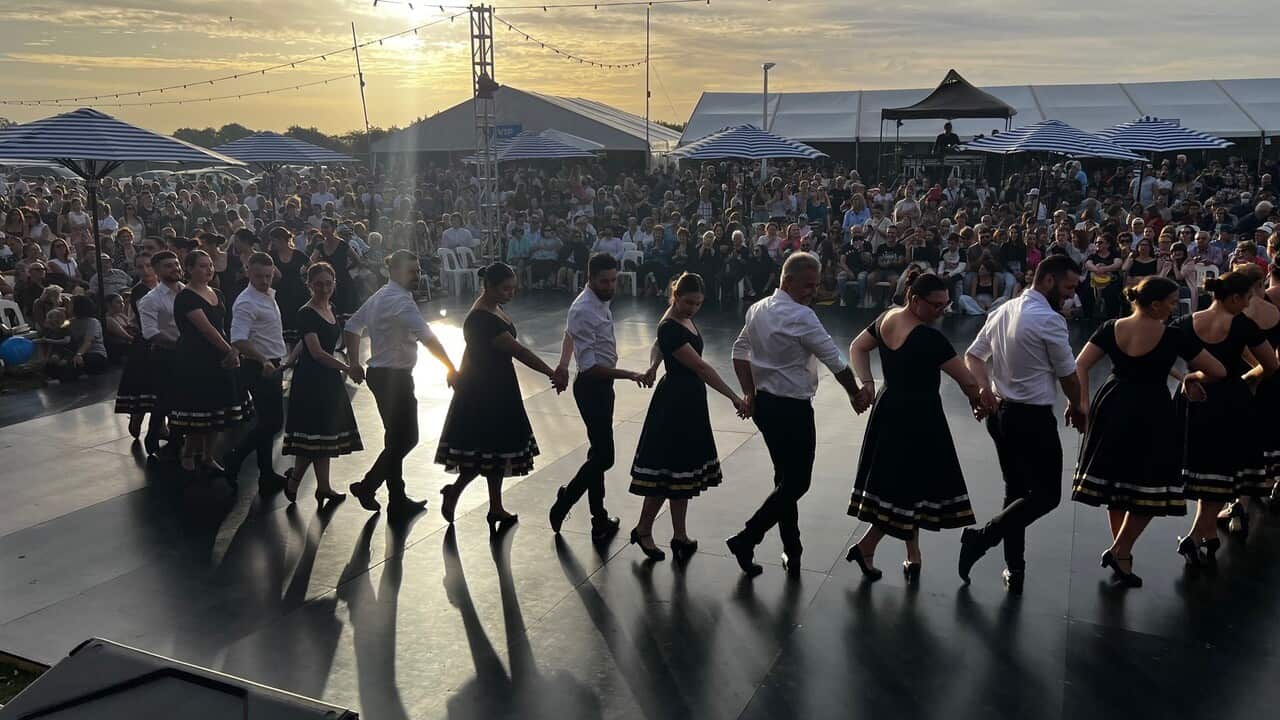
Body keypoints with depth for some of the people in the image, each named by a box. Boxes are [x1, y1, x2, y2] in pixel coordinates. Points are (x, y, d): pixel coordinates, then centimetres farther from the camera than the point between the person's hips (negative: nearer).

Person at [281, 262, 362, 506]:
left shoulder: (330, 308, 11)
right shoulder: (305, 314, -14)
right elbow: (316, 352, -22)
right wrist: (346, 369, -26)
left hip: (328, 378, 8)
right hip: (310, 379, -8)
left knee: (325, 432, 11)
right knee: (313, 433, -6)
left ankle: (323, 487, 19)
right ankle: (293, 479, 15)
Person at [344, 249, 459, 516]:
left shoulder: (378, 297, 14)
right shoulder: (400, 301, -18)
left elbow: (351, 328, 22)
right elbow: (427, 337, -28)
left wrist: (354, 364, 26)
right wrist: (451, 369, -26)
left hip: (379, 374, 10)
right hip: (394, 377, -10)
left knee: (399, 438, 15)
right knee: (401, 439, -1)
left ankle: (398, 500, 20)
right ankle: (367, 486, 8)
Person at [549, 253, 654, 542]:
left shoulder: (600, 301, 7)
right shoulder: (583, 311, -23)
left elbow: (570, 332, 24)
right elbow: (589, 365, -28)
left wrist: (563, 365, 26)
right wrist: (630, 375, -31)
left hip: (602, 384, 10)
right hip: (592, 385, -10)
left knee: (600, 454, 13)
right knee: (603, 456, -7)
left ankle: (600, 520, 21)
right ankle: (563, 504, 12)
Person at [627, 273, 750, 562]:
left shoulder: (684, 318, 6)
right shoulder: (670, 329, -22)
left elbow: (658, 346, 21)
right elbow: (701, 368, -26)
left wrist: (653, 366, 1)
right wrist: (734, 398, -26)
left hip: (690, 401, 9)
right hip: (674, 403, -9)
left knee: (684, 470, 13)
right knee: (667, 470, 0)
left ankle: (680, 536, 21)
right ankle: (643, 530, 19)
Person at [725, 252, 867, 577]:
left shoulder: (757, 309, 7)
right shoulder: (800, 317, -19)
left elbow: (740, 352, 13)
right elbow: (835, 360, -16)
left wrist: (750, 393, 12)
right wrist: (855, 395, -2)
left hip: (764, 404, 9)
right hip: (792, 409, -9)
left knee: (786, 479, 16)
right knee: (797, 483, 2)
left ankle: (792, 552, 23)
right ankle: (746, 539, 3)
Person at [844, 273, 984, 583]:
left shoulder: (887, 318, 1)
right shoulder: (929, 337, -24)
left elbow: (857, 348, 11)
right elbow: (966, 379, -18)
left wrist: (866, 382, 2)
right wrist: (978, 398, 1)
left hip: (889, 407, 9)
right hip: (917, 417, -9)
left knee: (898, 480, 16)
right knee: (909, 487, 4)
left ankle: (913, 558, 26)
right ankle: (865, 546, 10)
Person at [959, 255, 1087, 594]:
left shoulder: (1003, 311, 8)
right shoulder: (1049, 320, -16)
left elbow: (973, 356, 10)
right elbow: (1068, 374, -6)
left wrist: (985, 390, -3)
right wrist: (1076, 408, 12)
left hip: (1000, 411, 9)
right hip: (1032, 418, -9)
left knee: (1017, 491, 16)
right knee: (1047, 494, 3)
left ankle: (1014, 568, 20)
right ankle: (982, 537, -3)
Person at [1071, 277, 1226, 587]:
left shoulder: (1111, 329, -2)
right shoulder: (1175, 337, -12)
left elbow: (1079, 367, -5)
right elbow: (1218, 372, -7)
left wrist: (1082, 404, -3)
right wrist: (1192, 378, 12)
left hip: (1113, 407, 5)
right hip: (1151, 414, -5)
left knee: (1116, 477, 18)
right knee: (1149, 487, 8)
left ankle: (1120, 549, 29)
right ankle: (1120, 551, 5)